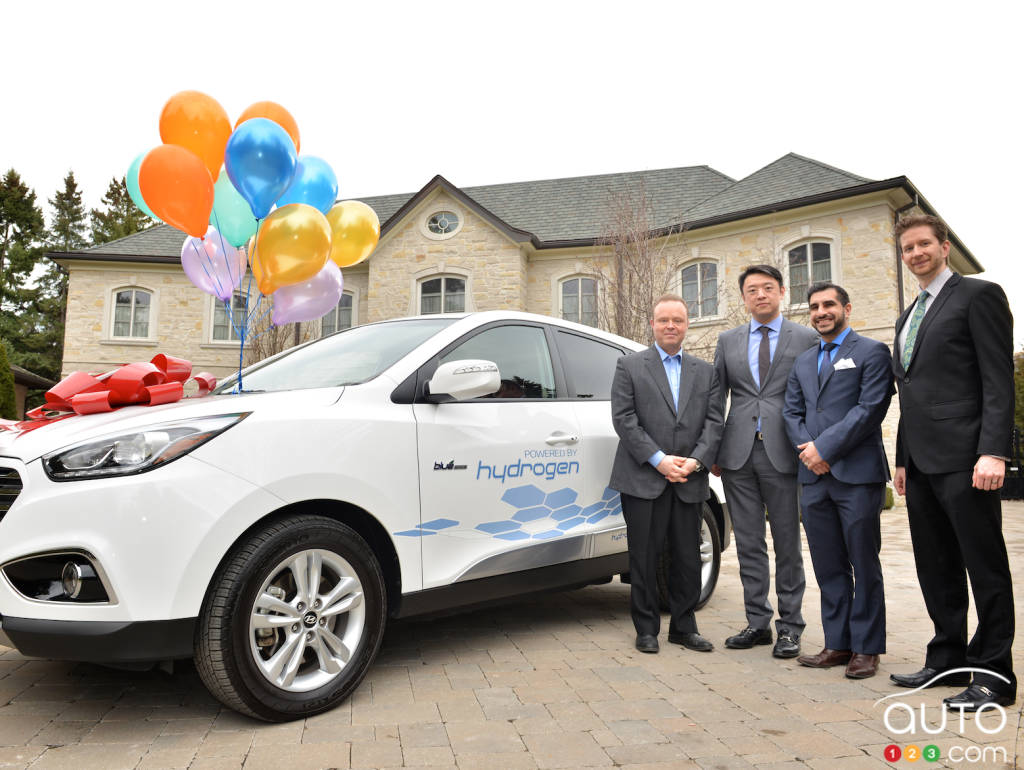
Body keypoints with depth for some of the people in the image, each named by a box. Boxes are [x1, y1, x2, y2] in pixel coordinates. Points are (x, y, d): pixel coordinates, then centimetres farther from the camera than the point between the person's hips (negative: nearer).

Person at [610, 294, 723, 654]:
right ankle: (647, 628, 17)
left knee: (688, 558, 9)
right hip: (643, 480, -3)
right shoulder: (629, 366, 3)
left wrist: (695, 460, -9)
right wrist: (659, 459, -13)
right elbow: (623, 419, -6)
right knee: (644, 557, 3)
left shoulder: (705, 371, 14)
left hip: (689, 483, 3)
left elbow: (714, 421, 7)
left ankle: (684, 627, 24)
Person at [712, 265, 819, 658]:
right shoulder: (728, 340, 13)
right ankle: (758, 621, 19)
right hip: (738, 453, 3)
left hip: (784, 453, -2)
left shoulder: (806, 339, 5)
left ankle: (790, 626, 16)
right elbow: (716, 397, 12)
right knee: (748, 544, 8)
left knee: (787, 543, 5)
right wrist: (712, 451, 6)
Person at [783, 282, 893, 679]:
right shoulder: (803, 361, 20)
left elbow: (871, 408, -10)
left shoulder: (872, 352, 1)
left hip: (857, 475, -5)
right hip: (813, 476, 5)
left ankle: (866, 648, 13)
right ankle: (837, 644, 18)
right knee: (829, 568, 9)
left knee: (864, 566, 3)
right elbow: (791, 412, 14)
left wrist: (825, 447, -14)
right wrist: (807, 449, -5)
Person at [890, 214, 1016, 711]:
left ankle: (993, 674, 9)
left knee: (985, 567, 0)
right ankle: (948, 659, 23)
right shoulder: (908, 318, 22)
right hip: (921, 463, 8)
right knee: (936, 568, 13)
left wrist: (994, 451, -19)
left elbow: (999, 378, -11)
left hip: (963, 458, -8)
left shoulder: (978, 295, -2)